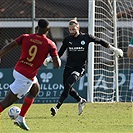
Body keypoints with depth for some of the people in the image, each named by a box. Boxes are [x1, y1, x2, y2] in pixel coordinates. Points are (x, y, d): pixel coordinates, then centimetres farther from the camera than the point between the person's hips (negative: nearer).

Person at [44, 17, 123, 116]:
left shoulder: (86, 37, -3)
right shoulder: (67, 39, 4)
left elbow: (100, 41, 9)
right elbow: (60, 53, 13)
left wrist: (113, 49, 11)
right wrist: (50, 58, -3)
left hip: (80, 67, -4)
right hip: (69, 66, 4)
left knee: (68, 83, -25)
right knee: (67, 87, 5)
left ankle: (58, 107, -30)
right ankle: (81, 100, 37)